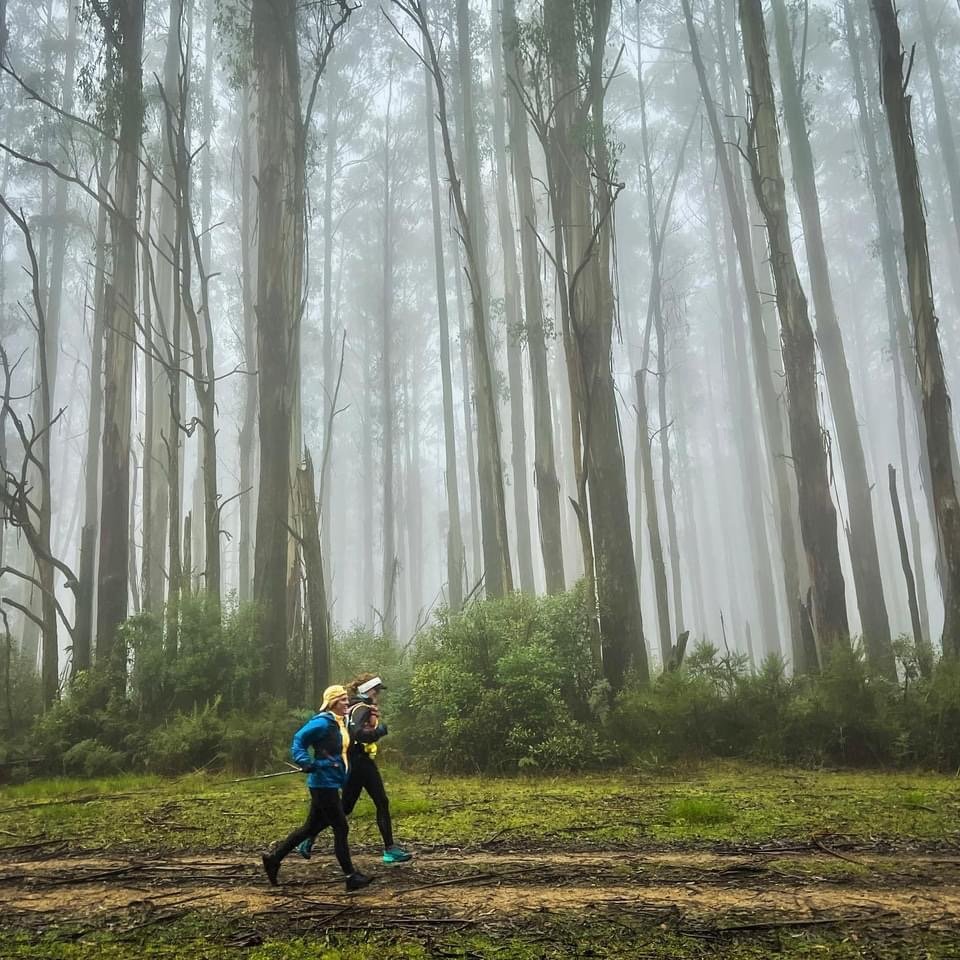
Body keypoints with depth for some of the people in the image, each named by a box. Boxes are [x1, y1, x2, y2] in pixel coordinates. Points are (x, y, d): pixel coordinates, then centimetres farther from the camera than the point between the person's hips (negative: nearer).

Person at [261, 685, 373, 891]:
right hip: (324, 784, -10)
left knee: (312, 827, 16)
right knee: (341, 829, -4)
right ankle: (351, 876, 4)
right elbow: (299, 740, -21)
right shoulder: (322, 722, -16)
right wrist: (306, 763, -30)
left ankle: (274, 858, 26)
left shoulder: (337, 723, 12)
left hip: (328, 784, 10)